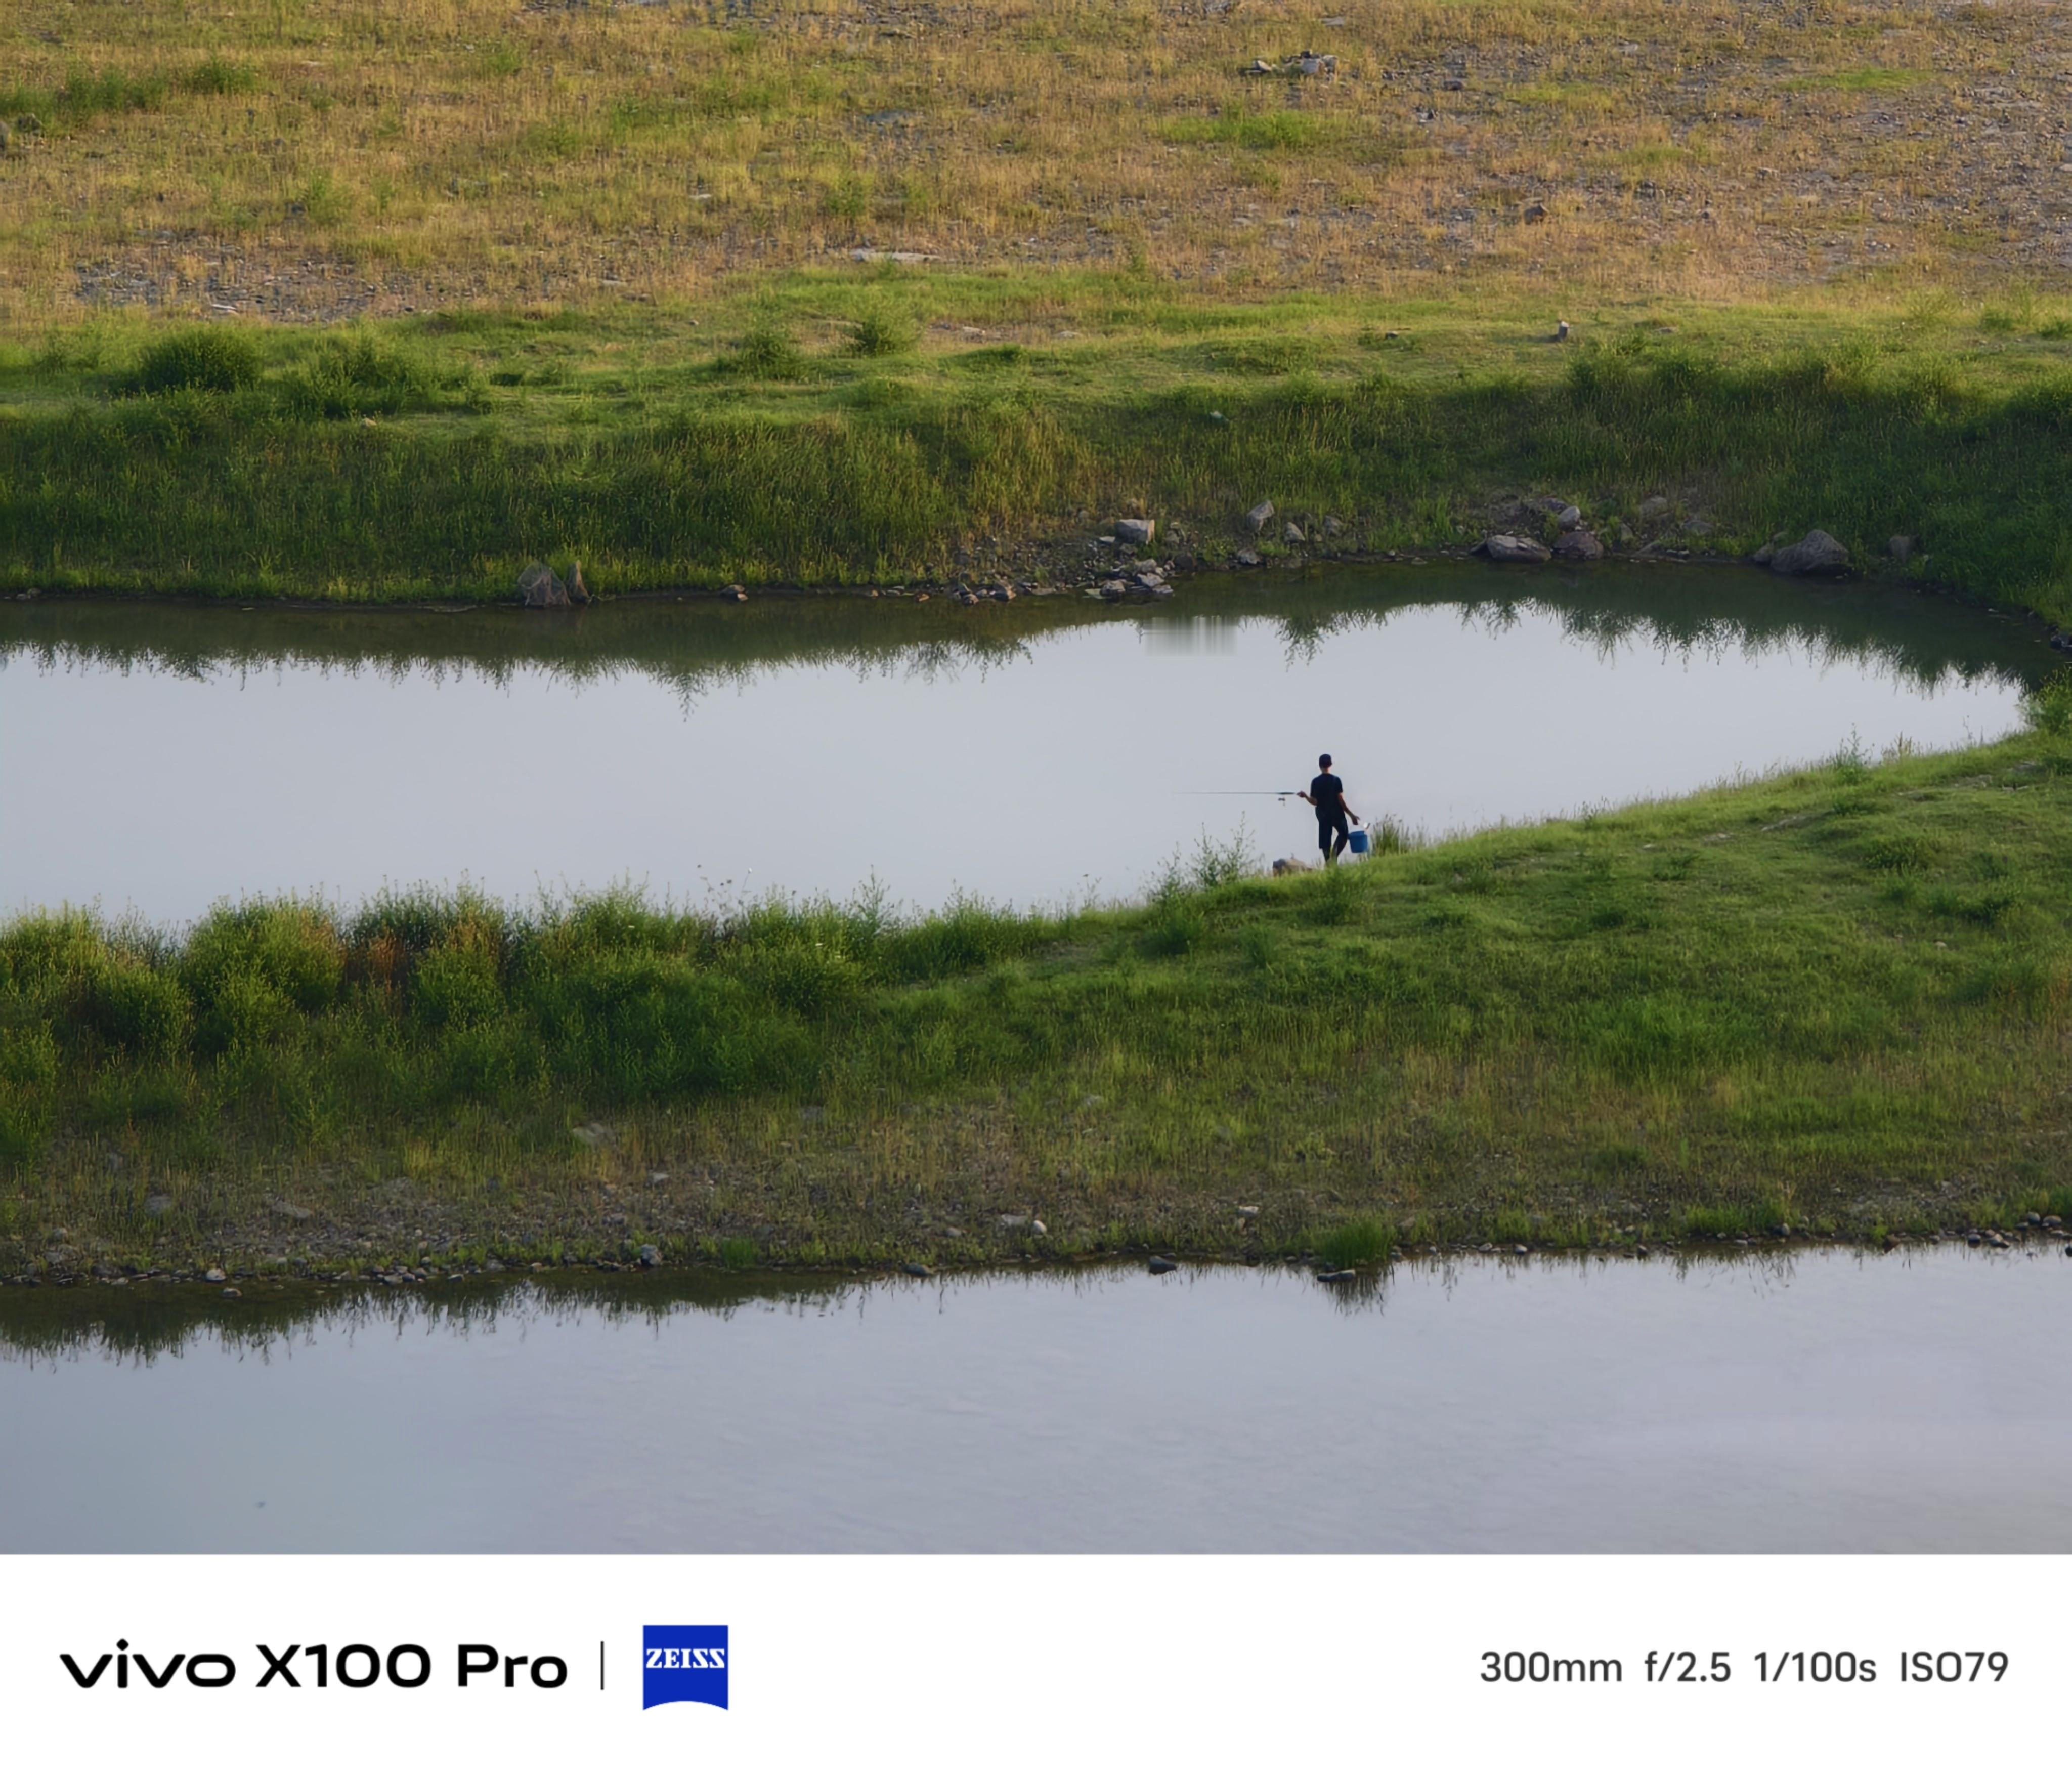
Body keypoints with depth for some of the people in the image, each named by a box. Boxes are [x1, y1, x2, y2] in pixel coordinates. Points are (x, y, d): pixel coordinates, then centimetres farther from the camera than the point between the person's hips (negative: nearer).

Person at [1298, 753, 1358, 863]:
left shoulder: (1315, 782, -4)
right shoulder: (1336, 780, -10)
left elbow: (1314, 802, -6)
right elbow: (1341, 800, -11)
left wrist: (1305, 796, 11)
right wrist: (1351, 814, -4)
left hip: (1323, 815, 2)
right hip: (1337, 814, -2)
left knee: (1325, 843, 8)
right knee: (1344, 834, 17)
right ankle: (1334, 853, -8)